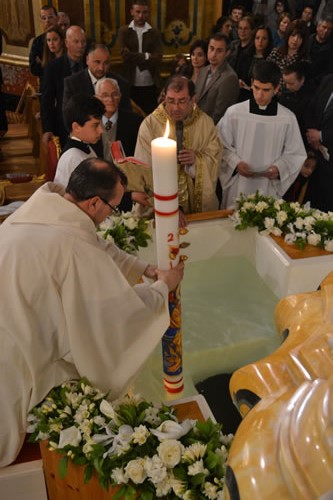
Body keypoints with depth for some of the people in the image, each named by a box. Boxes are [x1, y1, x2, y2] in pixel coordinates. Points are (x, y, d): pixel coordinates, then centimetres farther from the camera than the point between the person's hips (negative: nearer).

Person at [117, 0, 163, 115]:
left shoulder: (154, 33, 7)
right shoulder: (124, 31, 5)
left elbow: (157, 58, -6)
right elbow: (125, 54, -10)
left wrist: (136, 59, -11)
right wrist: (146, 56, -8)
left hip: (150, 84, 1)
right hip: (130, 83, -1)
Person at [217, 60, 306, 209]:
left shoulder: (288, 118, -3)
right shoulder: (234, 112, -5)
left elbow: (295, 153, 5)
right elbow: (222, 146, 3)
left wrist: (279, 168, -12)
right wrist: (236, 163, -12)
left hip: (269, 190, 0)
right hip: (238, 187, 0)